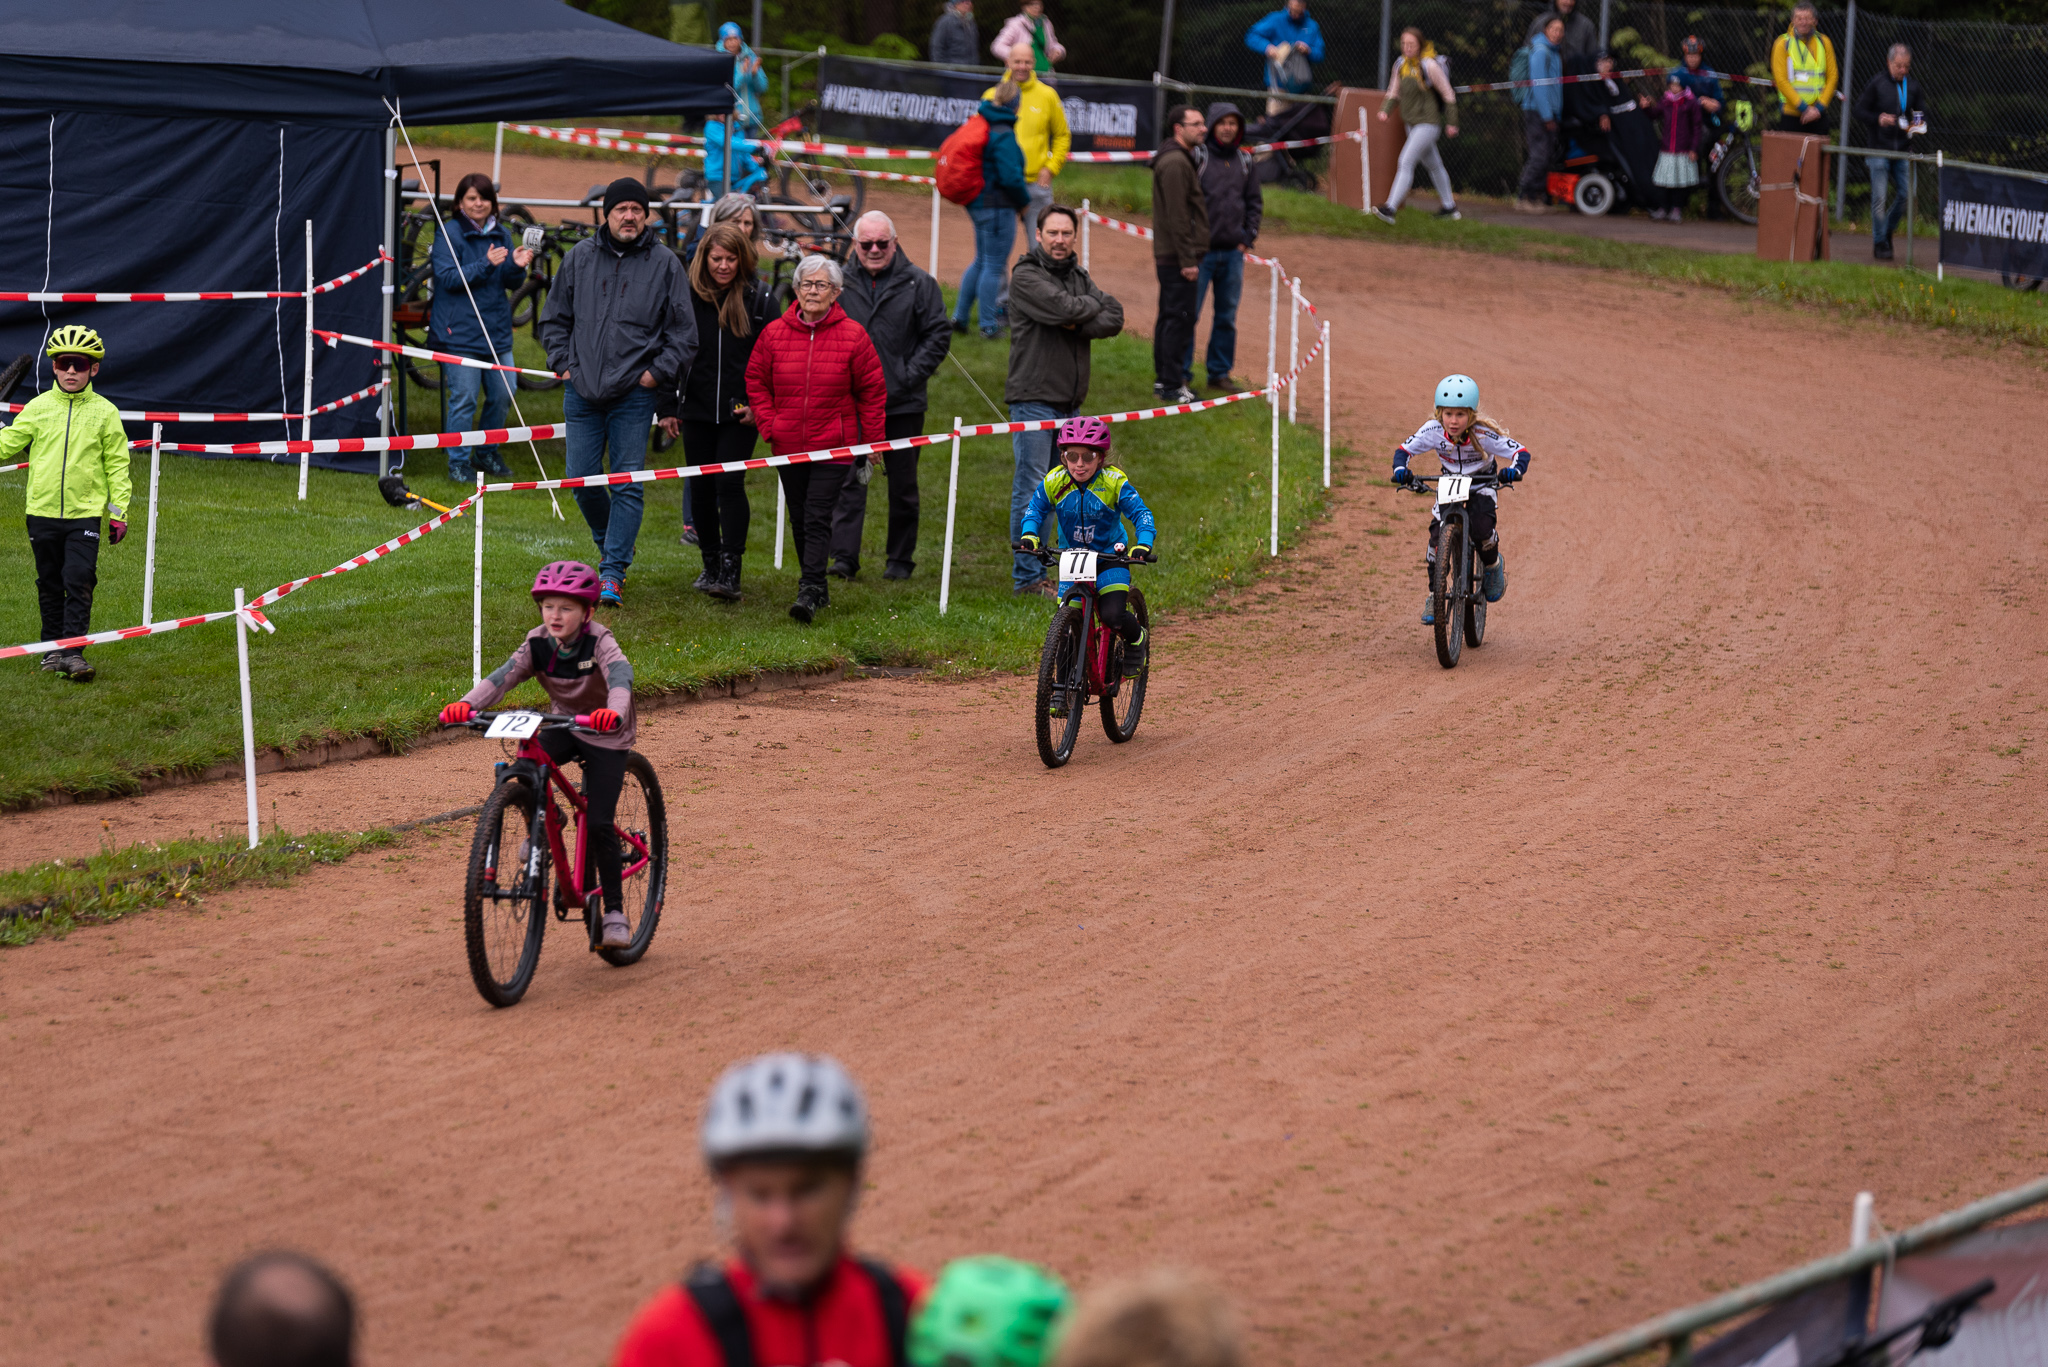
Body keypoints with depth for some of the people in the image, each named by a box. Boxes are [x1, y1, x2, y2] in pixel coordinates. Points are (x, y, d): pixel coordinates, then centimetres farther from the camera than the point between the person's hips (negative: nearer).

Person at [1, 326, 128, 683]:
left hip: (85, 513, -2)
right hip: (43, 511, 2)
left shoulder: (104, 413, 3)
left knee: (79, 582, -10)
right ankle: (52, 647, 21)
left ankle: (73, 652, -8)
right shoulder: (38, 408, 5)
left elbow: (117, 465, 6)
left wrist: (119, 512, 2)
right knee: (49, 584, 10)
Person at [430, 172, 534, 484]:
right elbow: (449, 277, -15)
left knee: (502, 395, 8)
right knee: (464, 399, -6)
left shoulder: (502, 234, 11)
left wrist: (517, 267, -12)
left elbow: (512, 283, 11)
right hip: (460, 330, -6)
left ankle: (487, 454, 26)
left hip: (497, 329, 6)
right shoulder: (449, 234, -5)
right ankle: (458, 462, 6)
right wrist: (486, 264, -24)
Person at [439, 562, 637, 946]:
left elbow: (620, 674, -42)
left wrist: (615, 711, -65)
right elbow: (505, 675, -24)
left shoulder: (599, 642, -23)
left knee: (598, 824, -13)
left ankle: (614, 911, -1)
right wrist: (467, 704, -43)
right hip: (563, 724, 4)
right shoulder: (538, 644, -11)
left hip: (604, 736, -4)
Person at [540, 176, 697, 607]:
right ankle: (609, 544, 30)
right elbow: (554, 318, 17)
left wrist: (658, 372, -4)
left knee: (627, 485, -6)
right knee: (582, 479, 4)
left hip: (634, 394, -2)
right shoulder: (580, 258, 7)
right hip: (582, 391, 3)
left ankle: (613, 571, -4)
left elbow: (684, 331, 5)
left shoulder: (664, 264, 1)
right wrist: (564, 361, 6)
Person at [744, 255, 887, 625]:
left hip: (833, 446, -4)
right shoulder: (774, 333, 1)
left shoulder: (852, 336, -5)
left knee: (818, 518, -12)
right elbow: (756, 381, 13)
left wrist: (872, 439, 1)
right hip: (789, 445, 4)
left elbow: (872, 391, 2)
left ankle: (810, 592, -17)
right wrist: (768, 424, 2)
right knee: (800, 520, 11)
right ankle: (816, 588, 24)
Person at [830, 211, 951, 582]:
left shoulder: (919, 284, 1)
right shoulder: (841, 283, 4)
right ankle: (844, 558, -2)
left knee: (903, 485, 7)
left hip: (903, 404, -1)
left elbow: (939, 336, 1)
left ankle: (900, 558, 17)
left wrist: (908, 377, -7)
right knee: (848, 481, -3)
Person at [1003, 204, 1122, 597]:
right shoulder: (1027, 276, -7)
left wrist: (1078, 325, -13)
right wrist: (1094, 305, -2)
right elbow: (1064, 308, -22)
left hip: (1070, 400, 7)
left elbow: (1115, 319, 3)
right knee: (1031, 488, -7)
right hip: (1034, 398, -7)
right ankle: (1027, 576, -4)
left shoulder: (1078, 276, 15)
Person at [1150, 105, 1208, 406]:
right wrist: (1187, 260, -21)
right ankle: (1172, 385, -5)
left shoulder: (1180, 159, 17)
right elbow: (1177, 216, -21)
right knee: (1180, 319, -7)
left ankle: (1163, 379, 23)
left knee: (1169, 318, 16)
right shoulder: (1175, 163, -17)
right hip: (1178, 257, -11)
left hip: (1169, 257, 11)